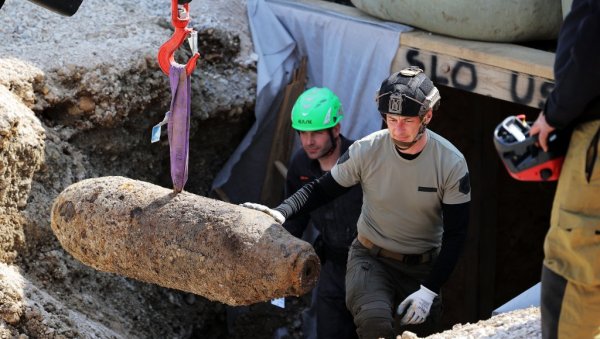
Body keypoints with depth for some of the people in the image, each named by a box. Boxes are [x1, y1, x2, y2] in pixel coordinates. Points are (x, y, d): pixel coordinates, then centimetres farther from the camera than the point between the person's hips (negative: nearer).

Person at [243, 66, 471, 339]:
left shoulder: (452, 163, -13)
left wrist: (429, 290, -15)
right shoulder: (366, 150, -13)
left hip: (423, 267, 2)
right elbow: (321, 189, -2)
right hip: (371, 257, -1)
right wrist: (281, 213, -21)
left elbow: (455, 234, -8)